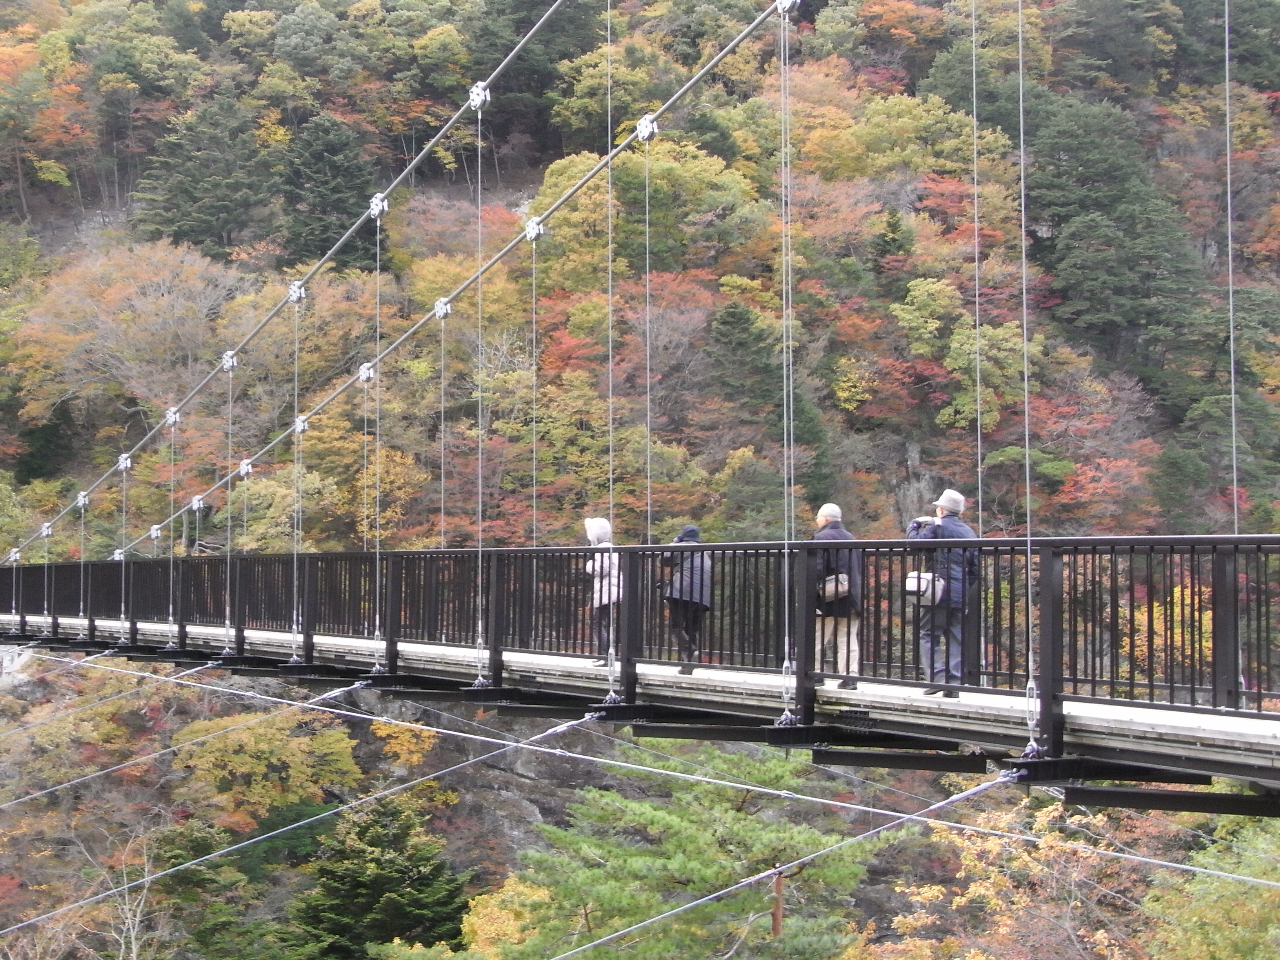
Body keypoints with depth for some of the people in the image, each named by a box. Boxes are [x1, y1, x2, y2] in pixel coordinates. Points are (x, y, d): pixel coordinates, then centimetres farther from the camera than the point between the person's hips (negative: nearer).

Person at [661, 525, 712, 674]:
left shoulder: (683, 547, 3)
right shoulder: (704, 554, 28)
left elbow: (665, 560, 5)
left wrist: (673, 543, 20)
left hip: (684, 593, -7)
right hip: (703, 596, 7)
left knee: (676, 626, -7)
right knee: (693, 629, 10)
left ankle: (689, 653, -27)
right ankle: (688, 664, 6)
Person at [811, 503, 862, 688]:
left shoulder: (821, 538, -8)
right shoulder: (852, 538, 15)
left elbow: (816, 569, -16)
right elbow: (861, 570, 18)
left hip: (829, 600, -6)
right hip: (851, 600, 6)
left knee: (819, 640, 0)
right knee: (848, 640, 6)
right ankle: (850, 676, 0)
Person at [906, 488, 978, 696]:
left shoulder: (938, 526, -4)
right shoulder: (969, 532, 15)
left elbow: (914, 540, -12)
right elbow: (975, 566, 15)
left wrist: (915, 524, 7)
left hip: (940, 592, -6)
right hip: (960, 596, 6)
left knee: (928, 634, -1)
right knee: (955, 639, 6)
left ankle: (936, 677, -15)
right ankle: (954, 684, 1)